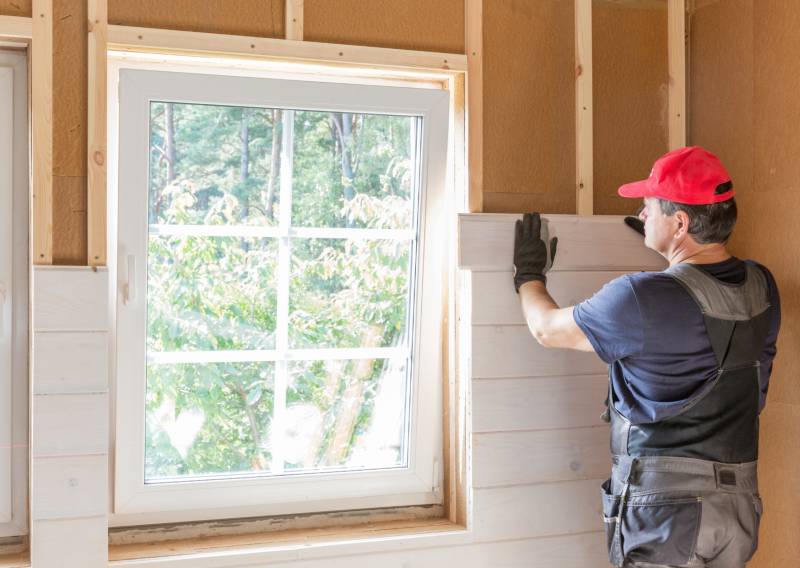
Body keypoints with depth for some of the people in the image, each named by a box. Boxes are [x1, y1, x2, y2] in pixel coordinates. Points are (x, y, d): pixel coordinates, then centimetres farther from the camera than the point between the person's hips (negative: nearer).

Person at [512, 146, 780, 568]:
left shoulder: (641, 300, -19)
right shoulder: (762, 288, -1)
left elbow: (547, 329, -3)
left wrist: (528, 275, 16)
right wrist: (667, 249, 33)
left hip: (665, 506, -6)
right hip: (737, 501, 6)